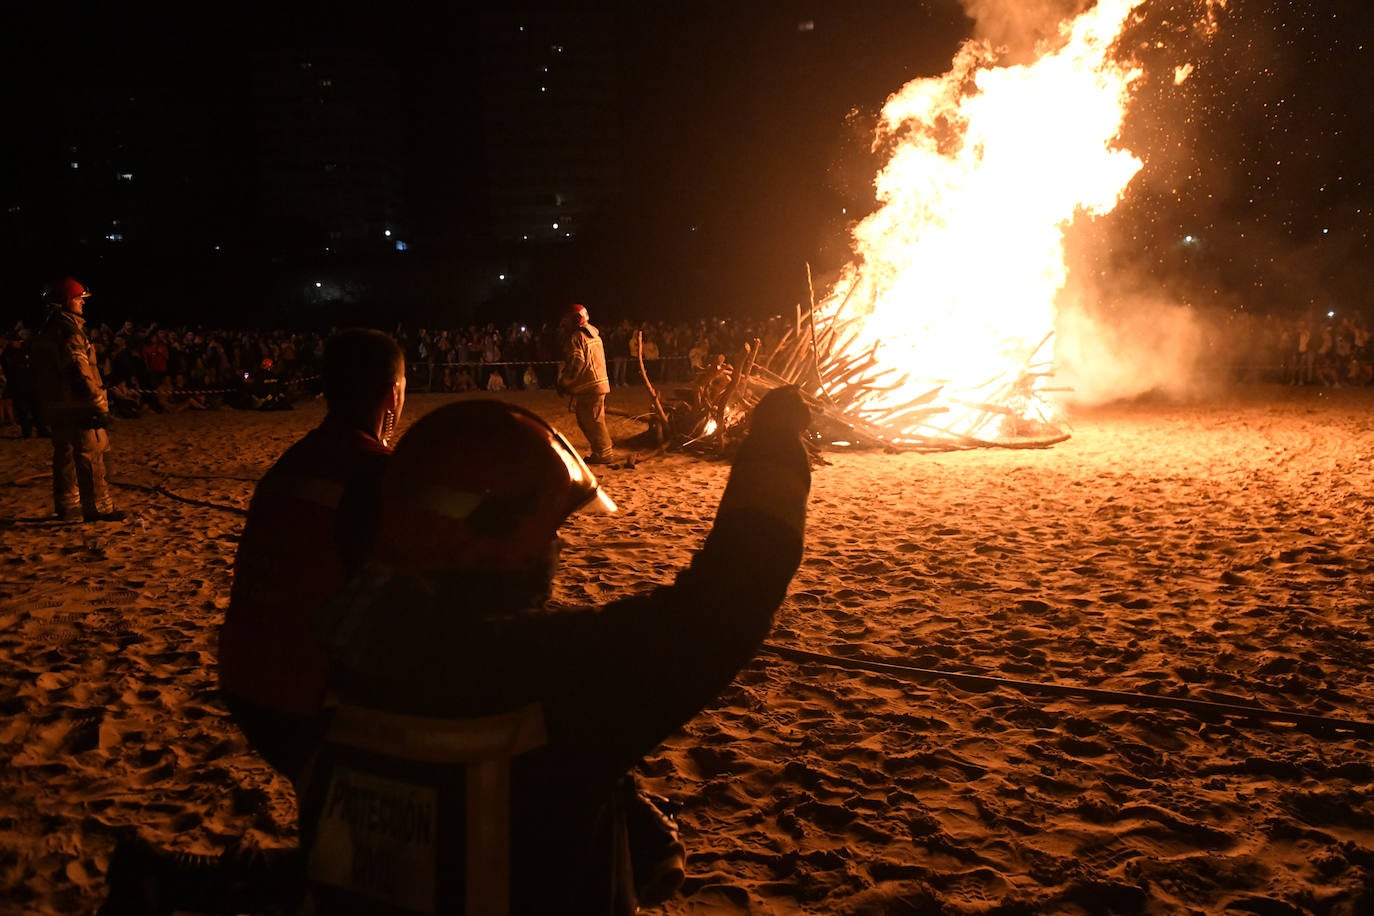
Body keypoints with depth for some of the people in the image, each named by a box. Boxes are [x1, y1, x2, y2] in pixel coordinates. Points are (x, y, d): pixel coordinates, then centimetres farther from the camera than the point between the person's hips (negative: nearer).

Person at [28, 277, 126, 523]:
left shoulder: (45, 331, 16)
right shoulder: (69, 329, -14)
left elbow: (40, 373, 21)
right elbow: (80, 371, -21)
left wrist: (46, 405, 25)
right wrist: (99, 405, -20)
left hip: (55, 407, 10)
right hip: (78, 405, -9)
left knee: (65, 455, 14)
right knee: (90, 456, -4)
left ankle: (67, 506, 19)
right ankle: (98, 507, -1)